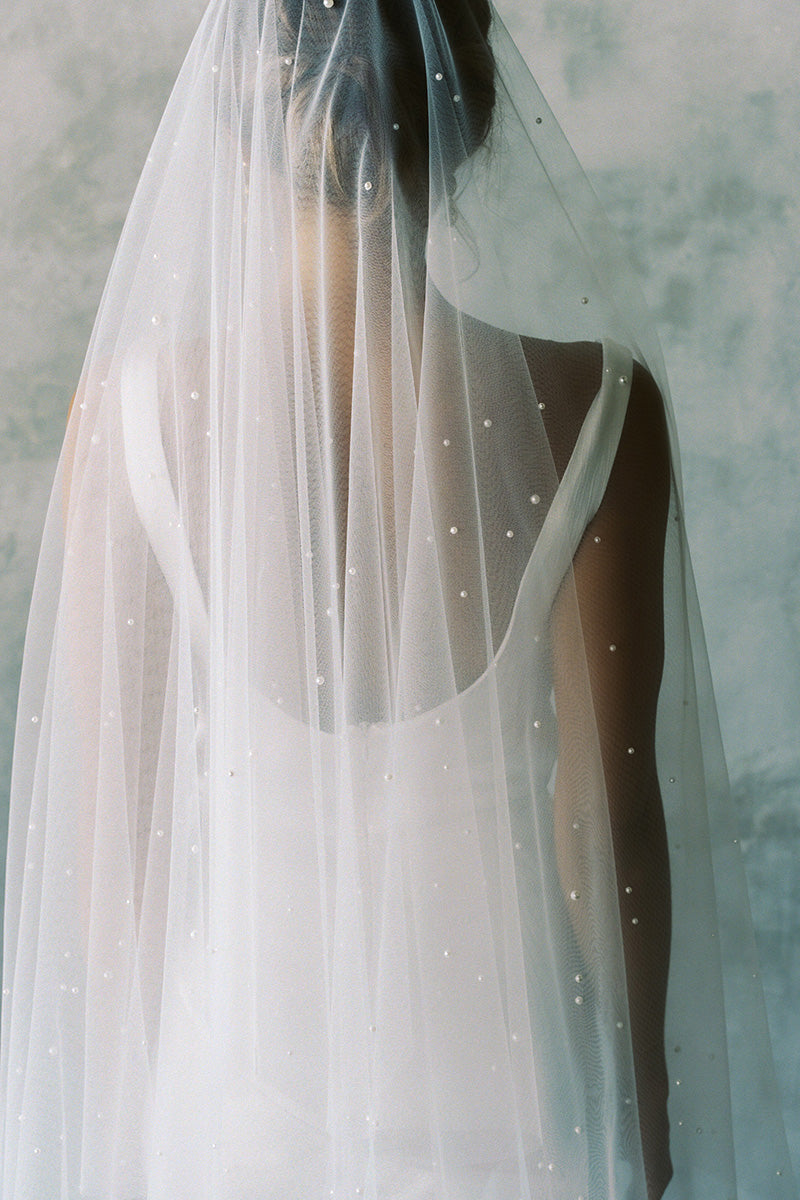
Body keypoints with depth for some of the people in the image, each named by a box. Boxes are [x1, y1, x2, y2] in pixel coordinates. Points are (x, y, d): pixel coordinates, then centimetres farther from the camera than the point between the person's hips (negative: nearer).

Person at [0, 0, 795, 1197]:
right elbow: (611, 805, -11)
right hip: (501, 1082, 0)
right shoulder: (592, 407, -18)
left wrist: (117, 1104, 8)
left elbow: (111, 796, -8)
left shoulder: (132, 404, -16)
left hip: (245, 1075, 1)